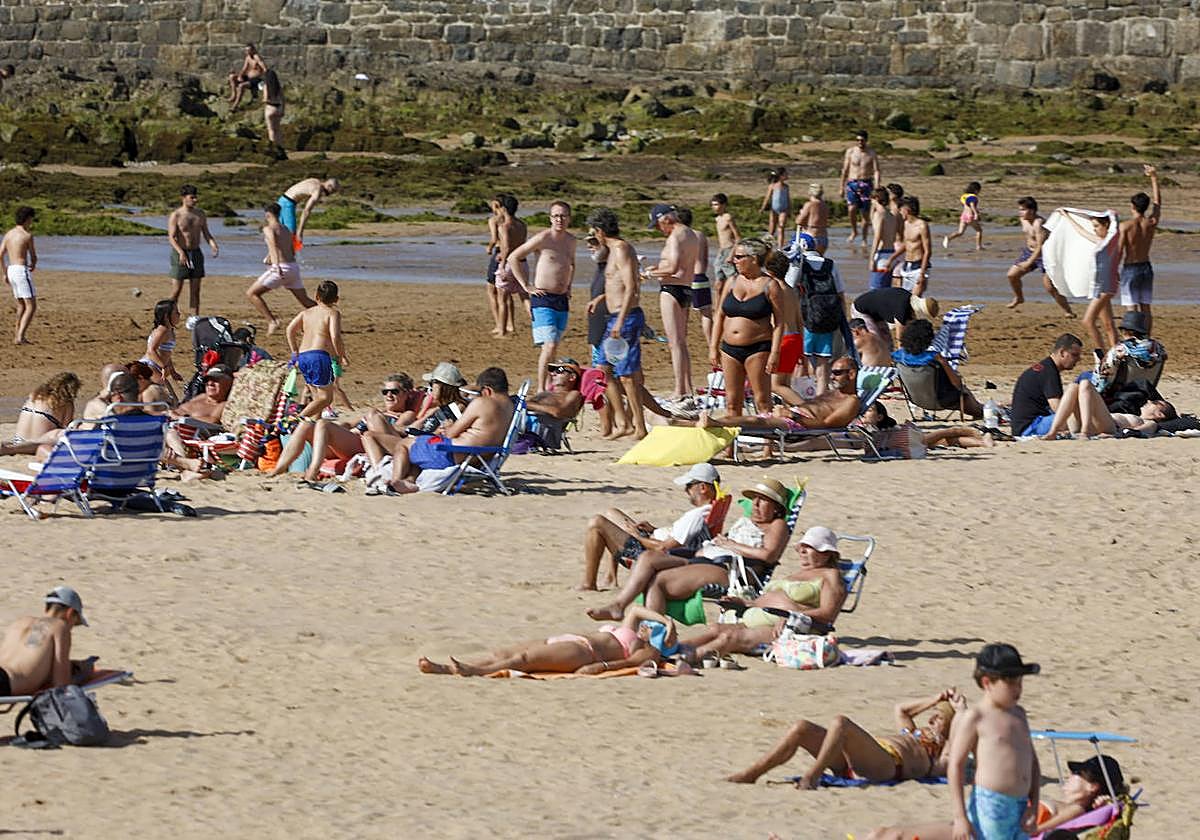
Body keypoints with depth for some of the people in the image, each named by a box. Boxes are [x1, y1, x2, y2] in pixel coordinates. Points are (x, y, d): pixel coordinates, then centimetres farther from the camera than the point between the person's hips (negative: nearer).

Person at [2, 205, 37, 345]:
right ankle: (20, 337, -18)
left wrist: (5, 273, 19)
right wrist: (33, 265, 22)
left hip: (11, 270, 8)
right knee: (31, 306, -6)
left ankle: (18, 334, 27)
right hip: (22, 271, -8)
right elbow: (34, 257, -2)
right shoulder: (28, 236, -10)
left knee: (21, 305, 22)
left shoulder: (9, 234, 10)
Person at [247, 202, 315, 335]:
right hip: (294, 266, 7)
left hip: (281, 268, -7)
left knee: (251, 293, 0)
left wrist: (277, 265, -36)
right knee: (304, 300, 17)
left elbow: (273, 245, -22)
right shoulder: (286, 229, 19)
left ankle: (272, 322, -10)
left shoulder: (268, 229, -4)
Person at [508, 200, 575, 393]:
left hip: (562, 300, 7)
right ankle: (541, 389, -12)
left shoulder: (571, 240, 12)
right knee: (550, 345, -16)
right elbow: (513, 257, -8)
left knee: (553, 346, 9)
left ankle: (549, 387, 18)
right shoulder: (543, 238, -10)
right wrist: (526, 286, -8)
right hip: (543, 299, -7)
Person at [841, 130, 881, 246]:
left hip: (866, 184, 0)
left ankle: (864, 238, 15)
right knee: (852, 208, -19)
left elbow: (876, 171, -3)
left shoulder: (871, 153, 0)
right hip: (852, 183, 0)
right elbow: (845, 170, 9)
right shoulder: (850, 151, 3)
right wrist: (842, 186, 9)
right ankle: (854, 231, 4)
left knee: (865, 212, 3)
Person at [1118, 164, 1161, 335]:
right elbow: (1157, 202, 14)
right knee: (1145, 308, 12)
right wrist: (1154, 178, 21)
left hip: (1130, 269, -5)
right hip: (1146, 268, 5)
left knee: (1131, 308, -4)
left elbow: (1119, 251, -16)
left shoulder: (1125, 226, -15)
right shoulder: (1152, 223, -3)